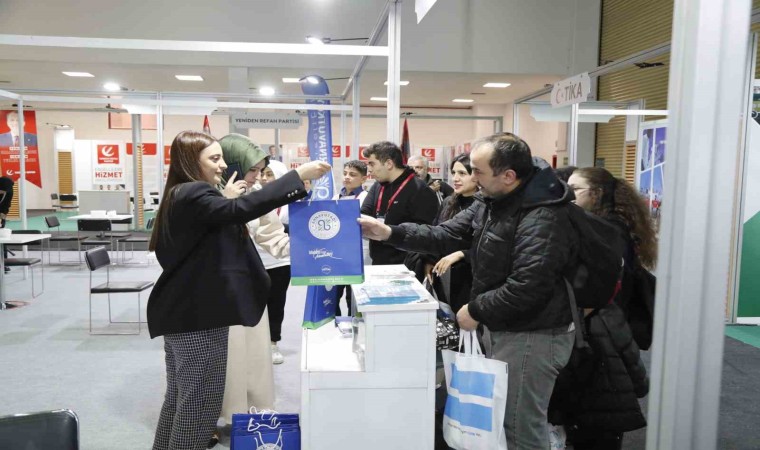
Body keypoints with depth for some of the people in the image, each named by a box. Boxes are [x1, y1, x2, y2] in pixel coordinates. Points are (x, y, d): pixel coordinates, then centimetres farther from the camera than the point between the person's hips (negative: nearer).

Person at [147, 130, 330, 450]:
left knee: (180, 398, 19)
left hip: (182, 312, 11)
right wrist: (299, 176, -32)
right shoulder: (193, 194, -17)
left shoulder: (181, 196, 15)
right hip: (198, 316, -11)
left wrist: (226, 201, 9)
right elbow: (241, 210, -33)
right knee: (201, 403, 0)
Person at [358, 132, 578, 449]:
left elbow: (527, 288, -30)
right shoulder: (491, 202, 5)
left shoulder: (541, 219, -25)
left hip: (532, 336, -9)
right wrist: (390, 233, -7)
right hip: (506, 328, 10)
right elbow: (447, 236, 2)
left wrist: (476, 310, -19)